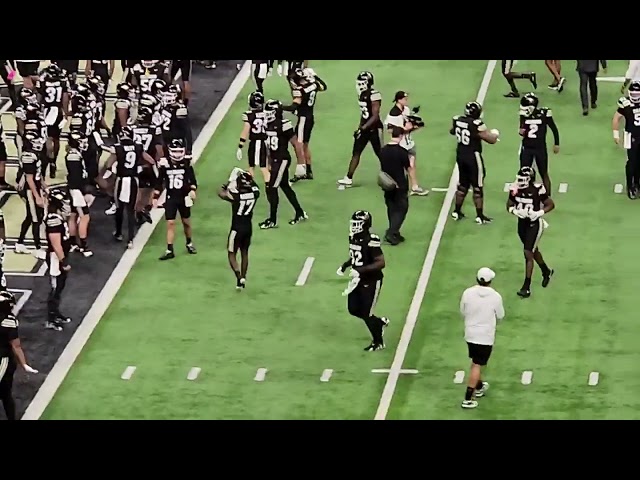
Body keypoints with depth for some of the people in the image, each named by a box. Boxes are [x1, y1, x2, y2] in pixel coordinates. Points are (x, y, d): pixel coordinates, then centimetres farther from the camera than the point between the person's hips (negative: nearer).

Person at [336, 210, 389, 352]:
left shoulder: (371, 241, -25)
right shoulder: (353, 238, 1)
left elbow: (381, 263, -26)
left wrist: (361, 270, -32)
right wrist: (345, 265, 0)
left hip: (371, 281, -8)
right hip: (358, 280, 8)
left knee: (366, 313, 0)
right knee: (353, 310, 12)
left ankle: (378, 342, 21)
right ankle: (379, 322, 35)